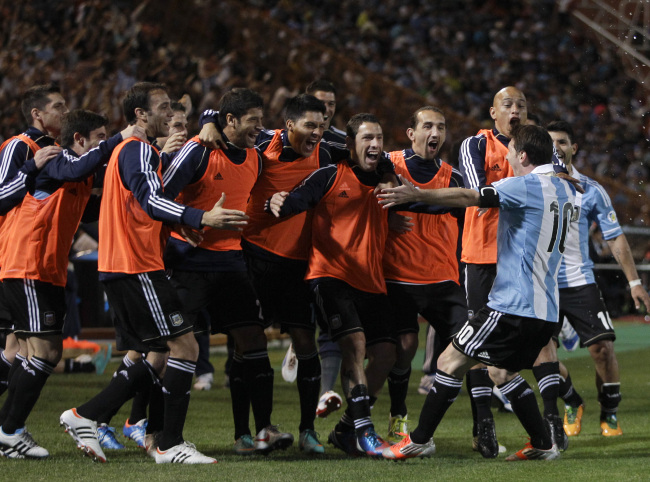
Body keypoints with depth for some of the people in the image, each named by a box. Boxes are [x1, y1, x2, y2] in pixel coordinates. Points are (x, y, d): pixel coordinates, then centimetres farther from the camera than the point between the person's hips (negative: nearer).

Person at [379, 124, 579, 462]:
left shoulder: (525, 186, -12)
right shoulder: (565, 189, 12)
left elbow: (469, 197, -19)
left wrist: (417, 195, -19)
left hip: (513, 304, -9)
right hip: (546, 308, 9)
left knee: (451, 362, -1)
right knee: (502, 371, 23)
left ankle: (420, 440, 2)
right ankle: (542, 444, 19)